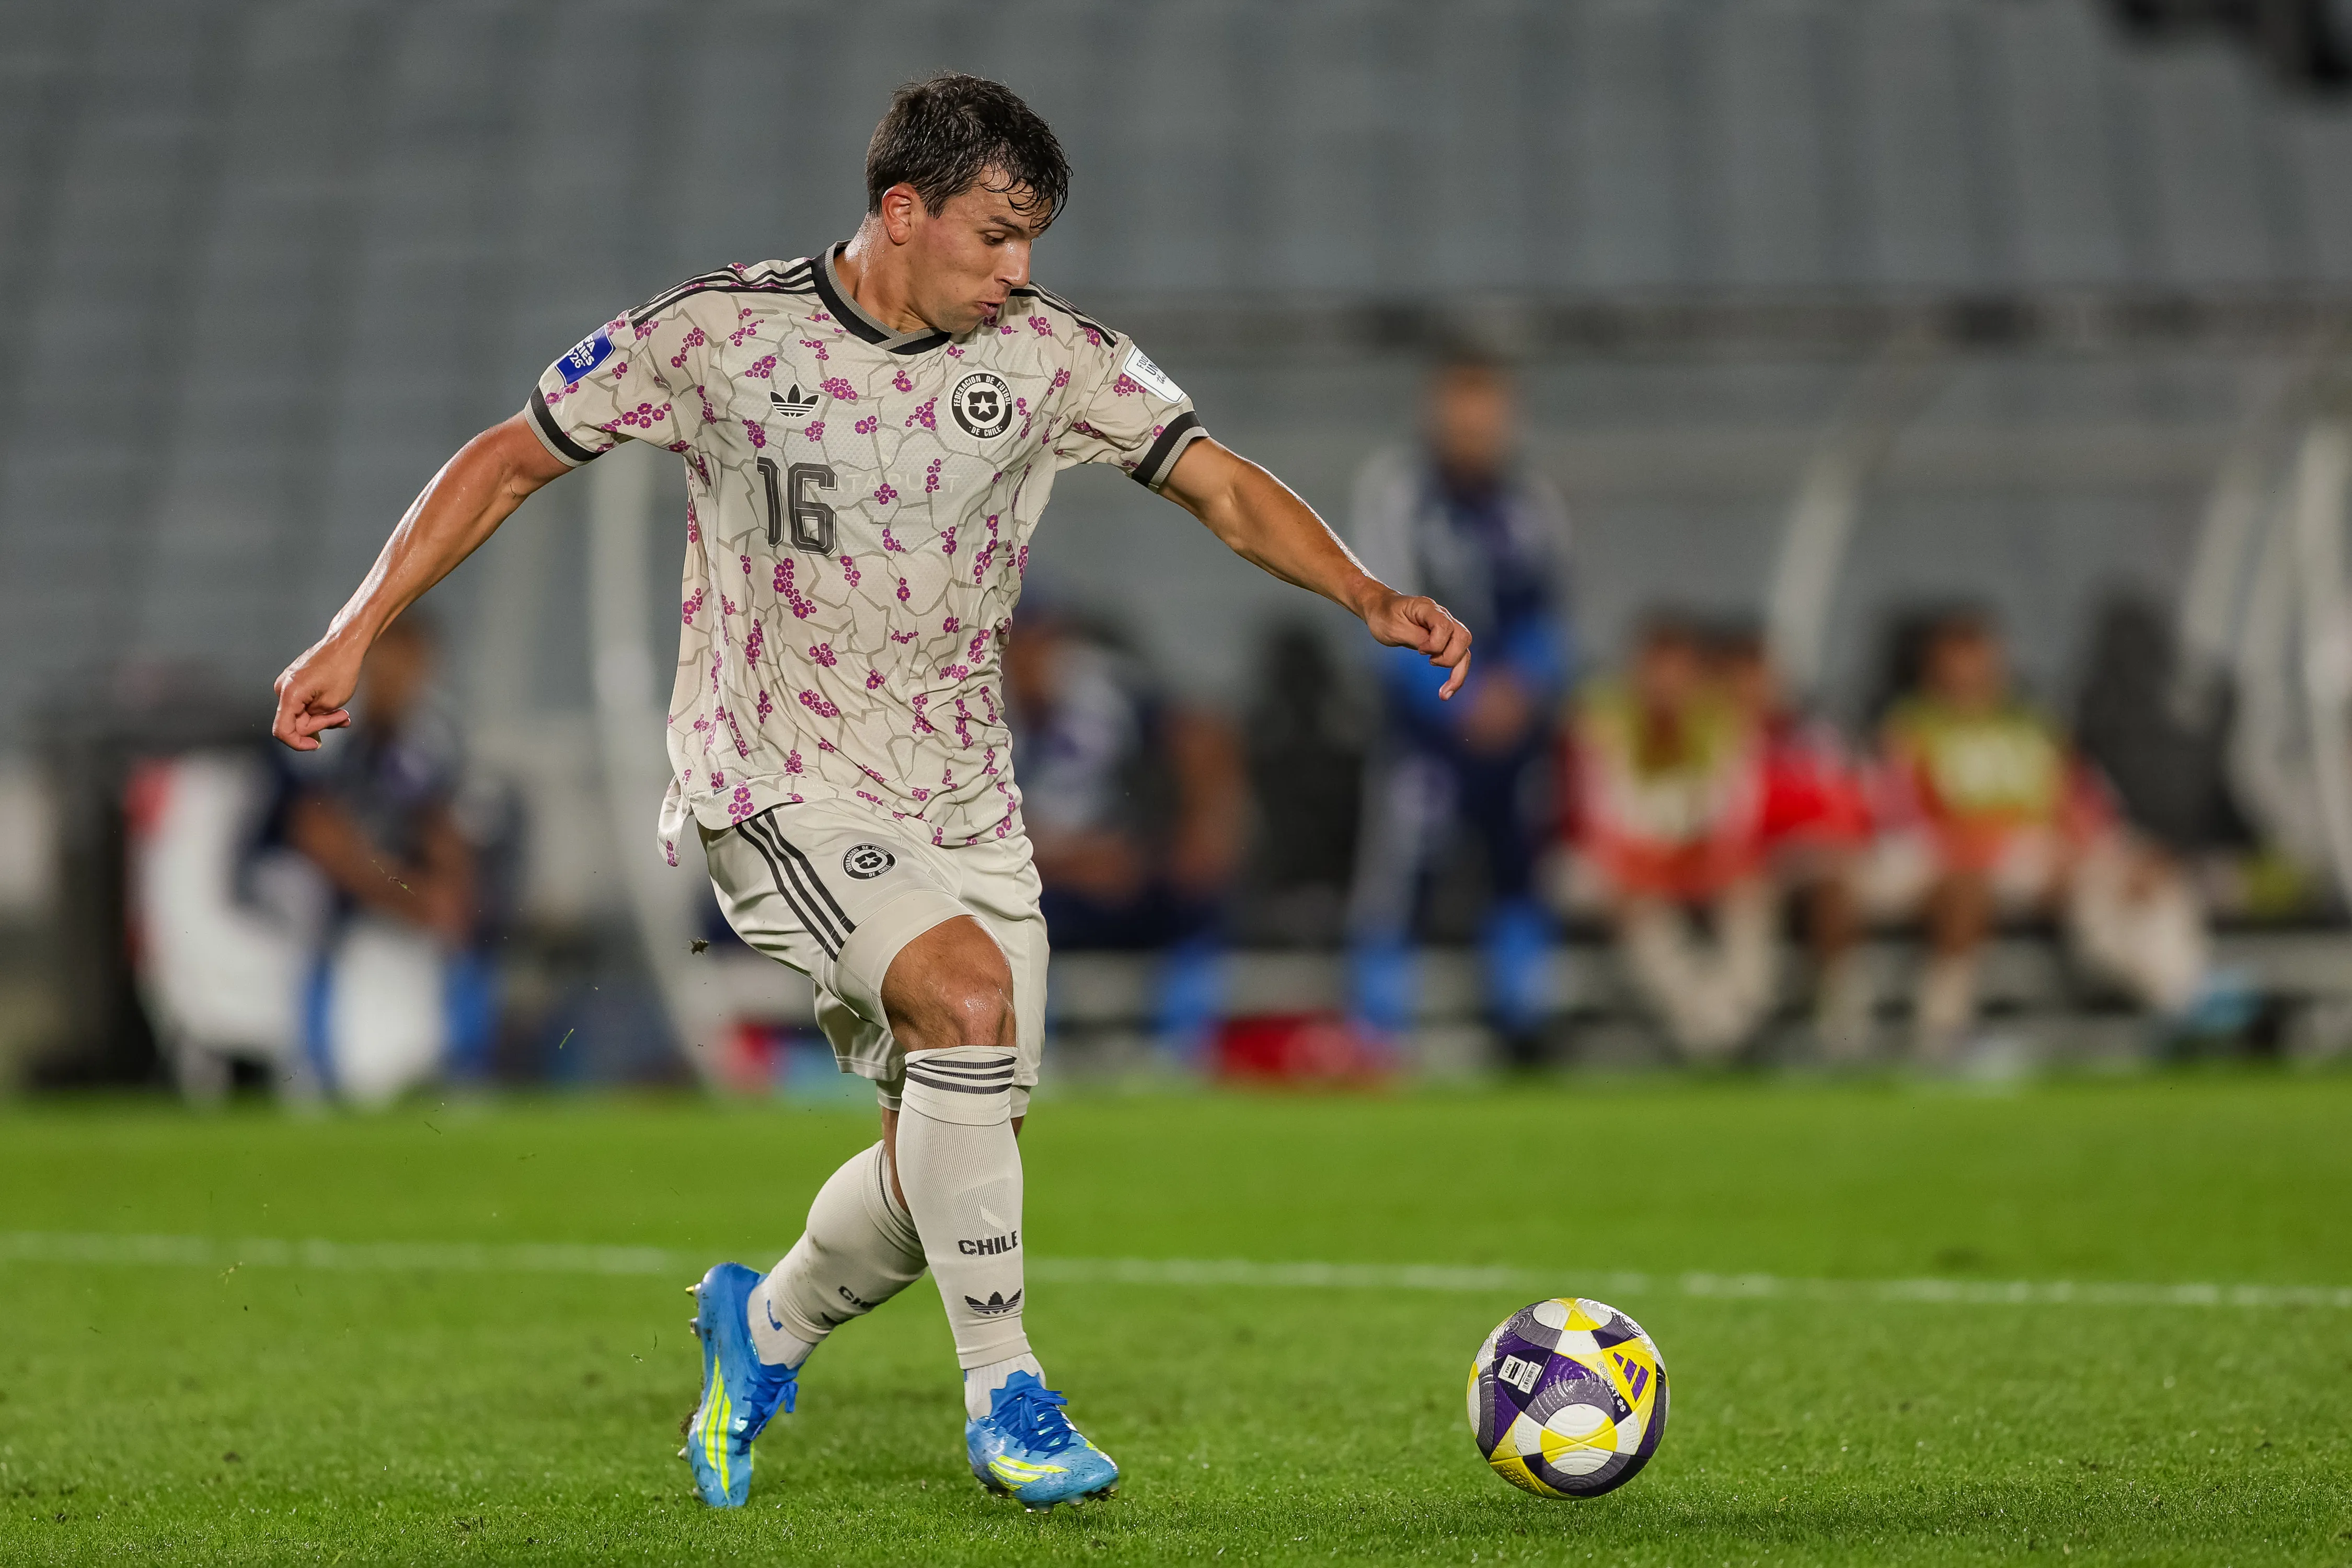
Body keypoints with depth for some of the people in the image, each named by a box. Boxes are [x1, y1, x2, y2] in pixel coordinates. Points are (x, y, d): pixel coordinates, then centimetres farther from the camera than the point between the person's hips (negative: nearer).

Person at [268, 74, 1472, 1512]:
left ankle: (764, 1330, 34)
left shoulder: (1050, 355, -1)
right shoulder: (717, 333, -9)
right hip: (780, 790, -5)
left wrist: (1371, 599, -18)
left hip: (966, 805, 5)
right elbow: (510, 463, -1)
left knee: (961, 1151, 3)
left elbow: (1224, 488, -1)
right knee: (968, 990, -29)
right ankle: (1005, 1395, -20)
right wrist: (354, 635, -6)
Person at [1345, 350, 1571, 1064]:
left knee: (1520, 863, 8)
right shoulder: (1393, 489, -10)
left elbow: (1548, 614, 6)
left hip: (1518, 712, 4)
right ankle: (1378, 1031, -6)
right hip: (1427, 715, -4)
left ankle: (1522, 1029, 20)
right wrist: (1464, 699, -23)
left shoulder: (1534, 498, 2)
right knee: (1395, 858, -12)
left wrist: (1522, 687, -13)